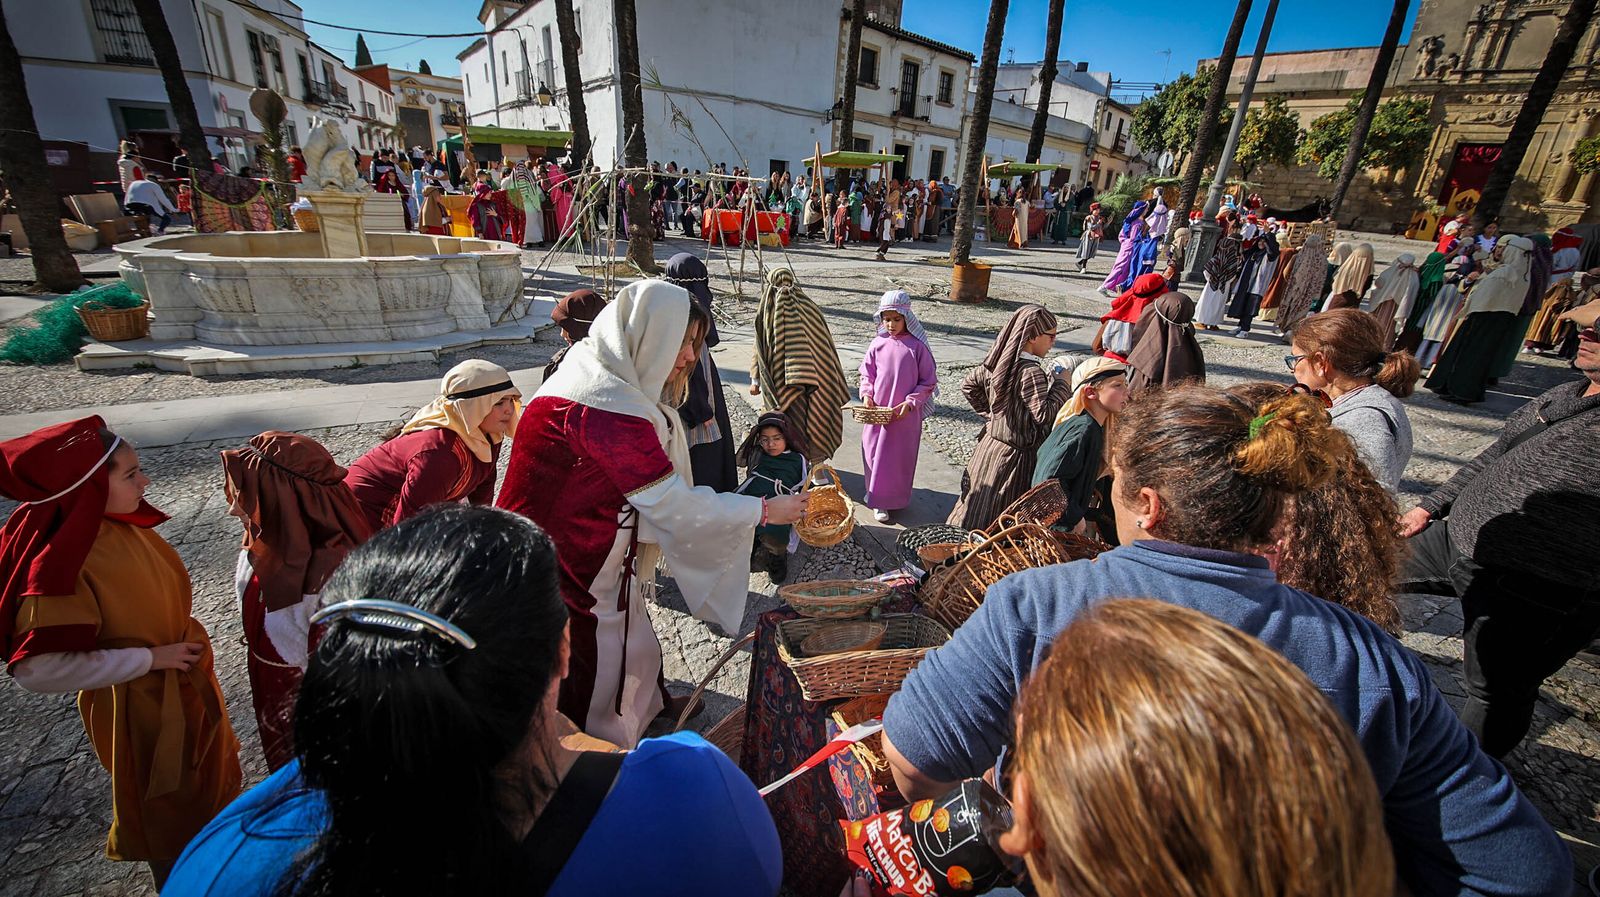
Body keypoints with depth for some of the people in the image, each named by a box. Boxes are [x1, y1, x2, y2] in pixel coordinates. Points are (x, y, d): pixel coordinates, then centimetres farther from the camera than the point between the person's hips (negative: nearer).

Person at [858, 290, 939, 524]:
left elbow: (928, 382, -4)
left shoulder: (917, 346, -10)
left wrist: (910, 402, -14)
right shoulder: (878, 344, -1)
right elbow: (867, 374, 10)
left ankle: (893, 498, 25)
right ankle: (878, 499, 27)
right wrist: (867, 395, -6)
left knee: (899, 458, 7)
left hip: (905, 415, -3)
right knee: (874, 454, 10)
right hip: (877, 412, 3)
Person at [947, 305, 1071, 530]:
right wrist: (1062, 384, -13)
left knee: (976, 507, 20)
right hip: (1016, 454, -8)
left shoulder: (997, 360, 1)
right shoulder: (1030, 372, -23)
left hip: (990, 443, 8)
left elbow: (968, 385, 12)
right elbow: (1043, 414, -25)